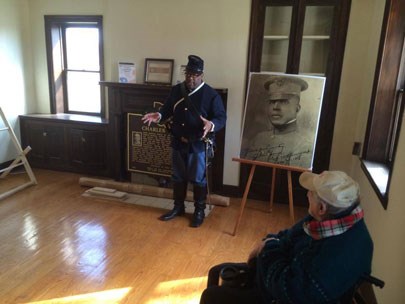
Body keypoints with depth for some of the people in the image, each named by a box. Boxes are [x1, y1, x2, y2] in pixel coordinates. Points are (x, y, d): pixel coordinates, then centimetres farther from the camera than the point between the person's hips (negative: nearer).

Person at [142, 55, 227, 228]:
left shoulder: (211, 95, -11)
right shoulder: (176, 90, 4)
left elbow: (221, 117, -13)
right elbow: (168, 109, 15)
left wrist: (211, 125, -35)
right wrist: (159, 115, -7)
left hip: (198, 145, -4)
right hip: (178, 143, 5)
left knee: (198, 179, 7)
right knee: (178, 177, 16)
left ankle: (199, 211, 24)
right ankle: (178, 207, 33)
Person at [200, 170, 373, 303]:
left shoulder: (335, 258, -37)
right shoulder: (335, 217, -6)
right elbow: (292, 236, 10)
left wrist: (270, 249, -19)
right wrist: (269, 242, -6)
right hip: (289, 275, 9)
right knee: (218, 272, 14)